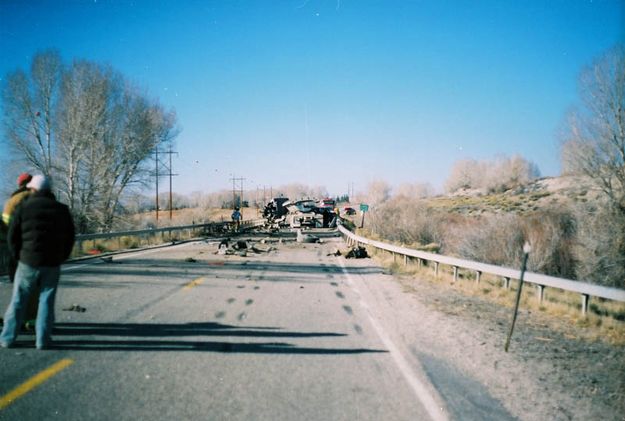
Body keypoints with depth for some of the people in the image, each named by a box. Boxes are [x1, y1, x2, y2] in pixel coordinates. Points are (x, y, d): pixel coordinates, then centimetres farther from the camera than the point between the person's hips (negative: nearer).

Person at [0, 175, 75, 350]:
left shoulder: (23, 207, -3)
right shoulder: (61, 209, 4)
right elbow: (70, 237, 6)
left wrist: (18, 256, 10)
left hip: (29, 261, -1)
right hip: (52, 263, 1)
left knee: (18, 300, 9)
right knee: (46, 301, 6)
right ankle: (42, 339, 3)